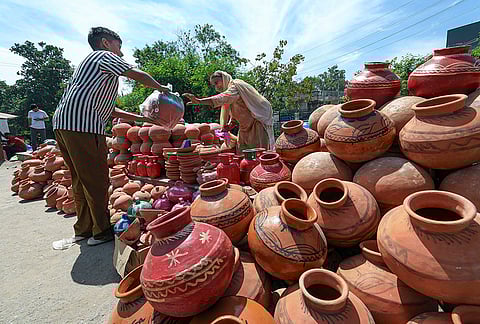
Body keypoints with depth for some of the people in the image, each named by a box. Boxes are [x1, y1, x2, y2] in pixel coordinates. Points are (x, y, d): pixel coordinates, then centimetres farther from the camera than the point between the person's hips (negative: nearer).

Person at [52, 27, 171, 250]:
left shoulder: (89, 62, 32)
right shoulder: (105, 56, 6)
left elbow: (108, 110, 26)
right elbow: (139, 76, -2)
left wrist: (140, 118, 22)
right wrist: (160, 88, 17)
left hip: (62, 123, 10)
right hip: (83, 125, -10)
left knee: (81, 180, 14)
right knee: (97, 180, -3)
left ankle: (83, 229, 25)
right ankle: (102, 231, 8)